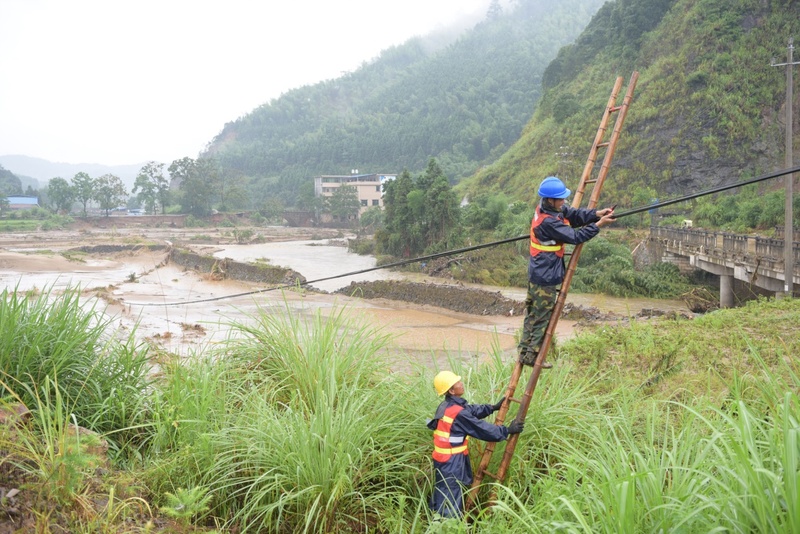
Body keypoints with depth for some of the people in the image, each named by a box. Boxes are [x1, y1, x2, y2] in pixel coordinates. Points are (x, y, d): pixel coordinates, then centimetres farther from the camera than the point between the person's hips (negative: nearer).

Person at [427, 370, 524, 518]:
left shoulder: (447, 406, 5)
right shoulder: (458, 413, -24)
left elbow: (472, 410, 15)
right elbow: (482, 429, -19)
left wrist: (494, 407, 10)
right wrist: (507, 430, -10)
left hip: (443, 458, 10)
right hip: (451, 461, -10)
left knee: (442, 494, 21)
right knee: (451, 498, 0)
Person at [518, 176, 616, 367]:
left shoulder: (547, 208, 1)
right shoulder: (548, 222, -27)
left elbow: (575, 214, 1)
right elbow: (575, 236, -24)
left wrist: (598, 213, -12)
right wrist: (599, 224, -19)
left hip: (537, 271, 10)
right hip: (545, 276, -10)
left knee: (532, 312, 16)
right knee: (542, 316, 3)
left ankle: (525, 351, 25)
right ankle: (532, 355, 12)